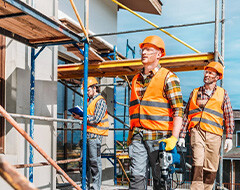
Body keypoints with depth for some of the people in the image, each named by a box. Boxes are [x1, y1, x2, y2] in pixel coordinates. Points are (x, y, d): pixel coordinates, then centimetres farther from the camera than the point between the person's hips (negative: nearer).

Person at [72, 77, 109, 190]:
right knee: (85, 159, 11)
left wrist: (81, 117, -16)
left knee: (95, 160, -5)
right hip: (87, 134, 9)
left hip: (95, 135, -8)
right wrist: (79, 115, 6)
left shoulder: (100, 101, -7)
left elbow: (96, 118, -17)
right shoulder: (89, 100, 20)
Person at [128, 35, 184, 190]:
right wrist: (131, 134, 20)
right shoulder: (136, 79, 18)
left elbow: (178, 110, -8)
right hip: (138, 137, 5)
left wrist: (174, 137, -17)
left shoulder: (168, 77, -1)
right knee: (137, 176, -1)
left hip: (160, 136, -5)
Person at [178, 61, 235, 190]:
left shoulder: (223, 94, 13)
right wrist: (182, 136, 9)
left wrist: (229, 137, 1)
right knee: (197, 161, -16)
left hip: (214, 133, 0)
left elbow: (229, 116, 10)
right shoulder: (195, 92, 16)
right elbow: (186, 114, 15)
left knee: (211, 167, 2)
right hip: (197, 131, 0)